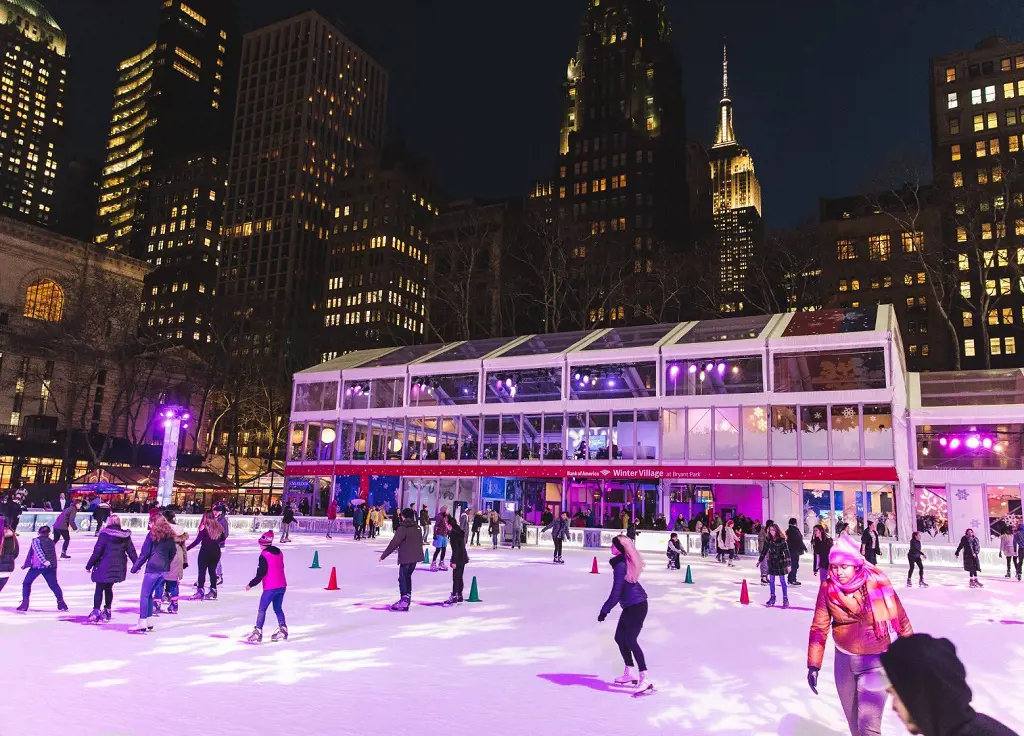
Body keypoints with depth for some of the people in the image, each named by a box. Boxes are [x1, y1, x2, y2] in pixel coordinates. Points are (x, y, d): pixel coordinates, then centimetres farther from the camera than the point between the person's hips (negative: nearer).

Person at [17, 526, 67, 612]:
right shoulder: (51, 542, 17)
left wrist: (44, 561, -20)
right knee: (54, 585, 13)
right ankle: (61, 603, 11)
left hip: (37, 566, -3)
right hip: (50, 567, 3)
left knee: (26, 583, 16)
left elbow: (38, 551, -11)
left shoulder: (36, 540, 5)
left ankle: (25, 604, 8)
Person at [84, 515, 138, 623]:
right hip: (118, 568, 5)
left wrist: (89, 565, -2)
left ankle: (96, 612, -2)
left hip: (104, 566, -5)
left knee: (99, 589, 4)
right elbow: (131, 551, 9)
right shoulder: (126, 536, 5)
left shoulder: (104, 534, -8)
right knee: (108, 588, 20)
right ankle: (107, 611, 24)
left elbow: (97, 551, -10)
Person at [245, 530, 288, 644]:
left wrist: (251, 584, -4)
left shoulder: (264, 556, -14)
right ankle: (283, 630, 13)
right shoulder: (279, 553, 10)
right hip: (282, 586, 8)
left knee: (262, 610, 1)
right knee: (278, 609, 16)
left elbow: (261, 574, -15)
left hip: (270, 587, -7)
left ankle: (258, 632, -1)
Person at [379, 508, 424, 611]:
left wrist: (383, 556, -11)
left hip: (406, 557, -7)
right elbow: (420, 542, 18)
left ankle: (404, 600, -11)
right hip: (415, 556, 7)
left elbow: (394, 543, -16)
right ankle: (407, 597, 26)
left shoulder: (403, 528, -13)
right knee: (407, 576, 20)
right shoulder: (418, 528, 8)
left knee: (403, 578, -2)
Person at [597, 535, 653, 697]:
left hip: (636, 606, -10)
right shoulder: (628, 562, 6)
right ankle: (628, 674, 26)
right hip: (631, 606, 10)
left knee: (630, 640, -13)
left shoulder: (620, 566, -20)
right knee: (620, 637, 15)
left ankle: (644, 680, -15)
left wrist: (605, 610, -13)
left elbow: (616, 592, -19)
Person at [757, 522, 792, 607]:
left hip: (780, 562, -4)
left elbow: (786, 552, -14)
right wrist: (760, 560, 13)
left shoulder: (782, 540, -14)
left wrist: (788, 565, -17)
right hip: (771, 561, 4)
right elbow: (764, 550, 9)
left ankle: (785, 599, 10)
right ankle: (772, 598, 19)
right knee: (771, 580, 8)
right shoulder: (768, 539, -1)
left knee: (782, 580, 1)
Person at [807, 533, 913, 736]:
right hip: (844, 660, 3)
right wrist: (813, 665, -6)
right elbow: (819, 627, -4)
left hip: (876, 661, -3)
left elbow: (900, 619, -4)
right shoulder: (828, 588, -11)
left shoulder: (877, 582, -17)